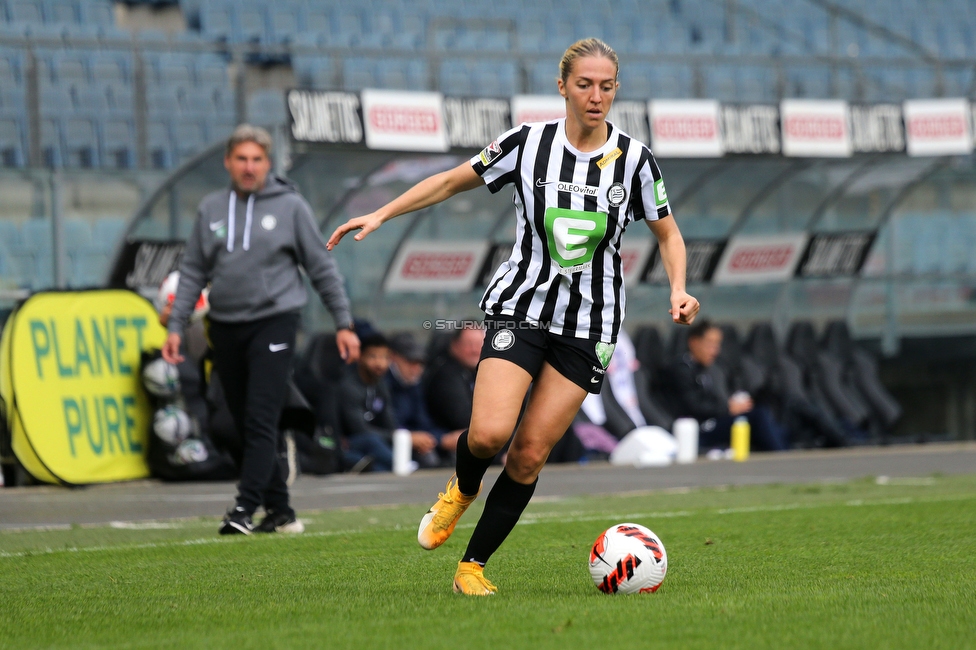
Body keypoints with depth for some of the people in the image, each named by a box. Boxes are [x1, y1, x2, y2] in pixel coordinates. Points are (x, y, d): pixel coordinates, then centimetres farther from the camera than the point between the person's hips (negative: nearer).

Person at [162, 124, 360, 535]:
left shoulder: (290, 206, 1)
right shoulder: (211, 209, 9)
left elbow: (322, 268, 4)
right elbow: (193, 272, 13)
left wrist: (344, 323, 2)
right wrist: (175, 327, 5)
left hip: (274, 322, -4)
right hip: (225, 328, 4)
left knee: (261, 421, -14)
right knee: (246, 425, 7)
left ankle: (245, 508, -18)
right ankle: (280, 510, 15)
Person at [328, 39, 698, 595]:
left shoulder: (635, 159, -2)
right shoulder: (528, 143, -4)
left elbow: (668, 233, 10)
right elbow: (454, 181, 7)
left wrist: (679, 289, -8)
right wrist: (380, 215, 2)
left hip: (590, 326, 1)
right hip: (521, 308, -1)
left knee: (530, 455, -3)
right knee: (489, 433, -20)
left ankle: (474, 565, 11)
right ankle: (463, 489, 16)